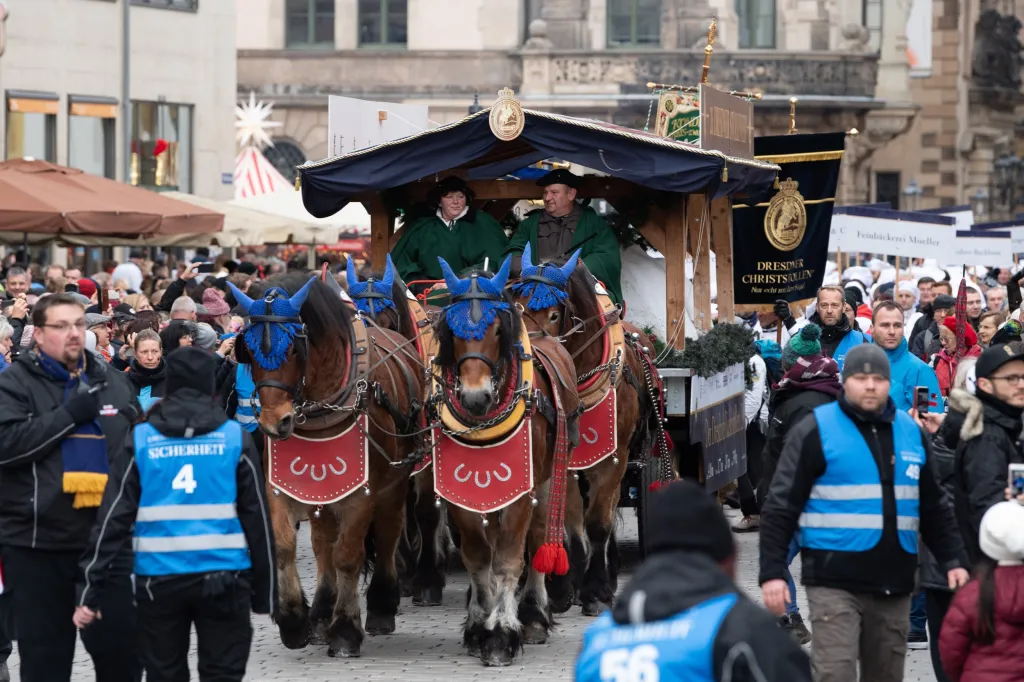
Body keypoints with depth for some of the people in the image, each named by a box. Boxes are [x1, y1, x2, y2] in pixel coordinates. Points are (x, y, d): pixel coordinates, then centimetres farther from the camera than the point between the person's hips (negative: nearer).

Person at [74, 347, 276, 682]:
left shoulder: (142, 440, 2)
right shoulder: (235, 439, 1)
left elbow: (113, 518, -1)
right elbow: (257, 518, 1)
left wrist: (90, 591, 0)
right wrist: (265, 591, 8)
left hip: (159, 580, 1)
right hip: (223, 578, -1)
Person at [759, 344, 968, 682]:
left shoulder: (910, 431, 13)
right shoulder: (815, 431, -3)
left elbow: (933, 508, 21)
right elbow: (781, 508, -4)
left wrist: (952, 560, 11)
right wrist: (772, 573, -11)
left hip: (894, 585, 5)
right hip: (835, 582, -5)